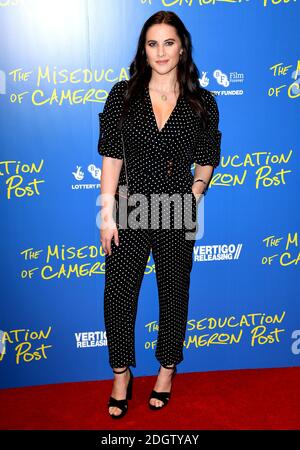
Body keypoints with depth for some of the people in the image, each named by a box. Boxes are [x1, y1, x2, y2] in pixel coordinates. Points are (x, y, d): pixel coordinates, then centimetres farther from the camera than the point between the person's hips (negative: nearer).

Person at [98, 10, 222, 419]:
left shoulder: (202, 103, -1)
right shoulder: (123, 95, -1)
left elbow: (207, 159, 8)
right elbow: (111, 157, -3)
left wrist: (193, 197, -5)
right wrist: (107, 214, -7)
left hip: (177, 215, 0)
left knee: (174, 292, 14)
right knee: (118, 294, 6)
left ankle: (168, 367, 37)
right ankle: (122, 374, 28)